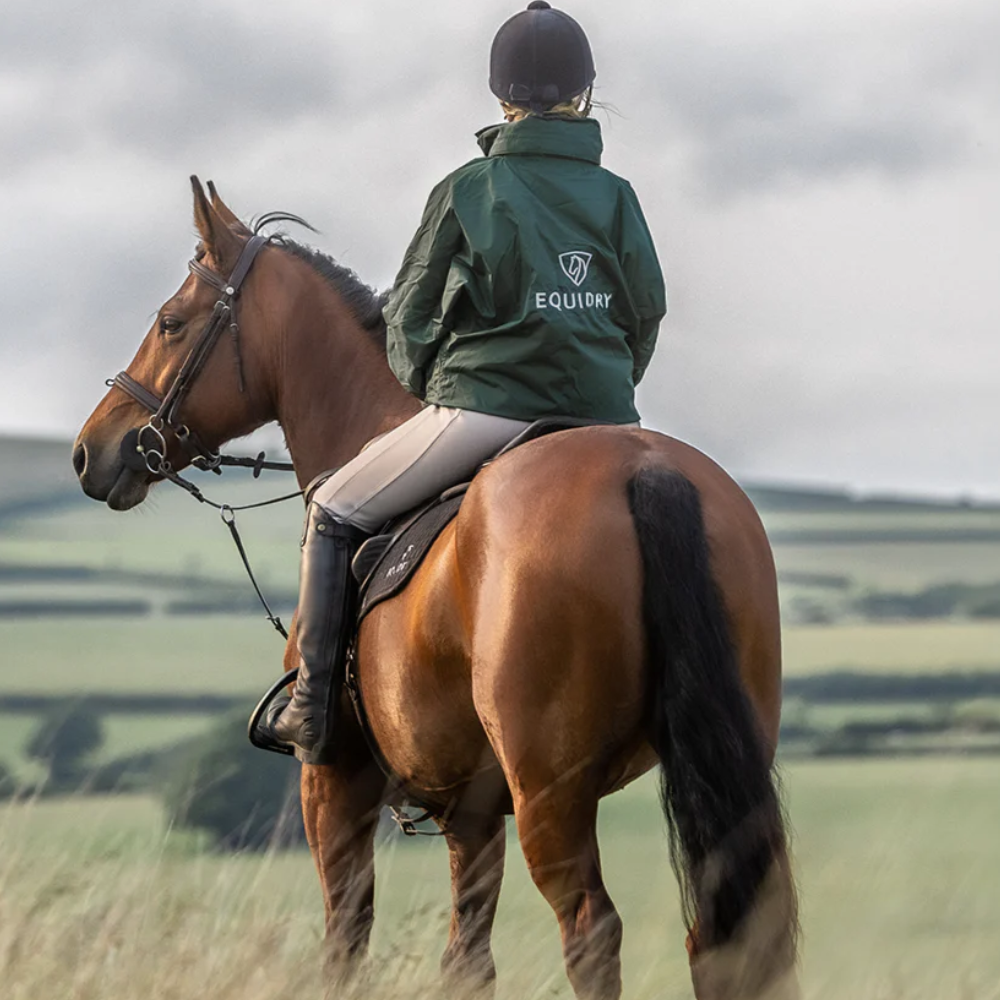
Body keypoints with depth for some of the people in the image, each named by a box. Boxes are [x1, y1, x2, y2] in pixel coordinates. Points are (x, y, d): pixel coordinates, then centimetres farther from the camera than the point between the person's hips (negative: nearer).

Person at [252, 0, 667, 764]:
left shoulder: (467, 191, -2)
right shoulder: (616, 198, 6)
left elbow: (412, 315, 5)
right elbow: (647, 312, 10)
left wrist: (427, 384, 23)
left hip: (485, 406, -3)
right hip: (601, 420, 3)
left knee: (336, 513, 13)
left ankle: (313, 709, 5)